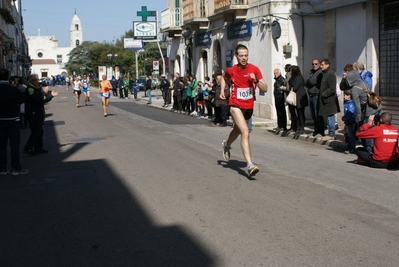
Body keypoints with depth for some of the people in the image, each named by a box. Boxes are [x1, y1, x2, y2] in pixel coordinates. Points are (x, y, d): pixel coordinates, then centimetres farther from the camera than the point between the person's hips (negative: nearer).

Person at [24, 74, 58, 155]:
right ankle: (28, 149, -5)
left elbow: (43, 99, 20)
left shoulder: (37, 89, 15)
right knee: (36, 131, -11)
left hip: (38, 114, 10)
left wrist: (51, 95, 8)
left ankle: (38, 148, 19)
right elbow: (38, 101, -25)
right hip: (33, 114, -10)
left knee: (39, 131, 12)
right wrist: (44, 92, -21)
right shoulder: (30, 90, -15)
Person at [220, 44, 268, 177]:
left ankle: (227, 144, 60)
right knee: (245, 132, -23)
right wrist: (222, 90, 6)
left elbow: (265, 88, -9)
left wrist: (256, 80, -25)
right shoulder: (231, 70, -6)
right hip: (236, 105, -3)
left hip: (249, 106, 4)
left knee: (237, 130, 26)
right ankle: (250, 165, -29)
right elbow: (223, 77, 19)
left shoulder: (254, 69, -7)